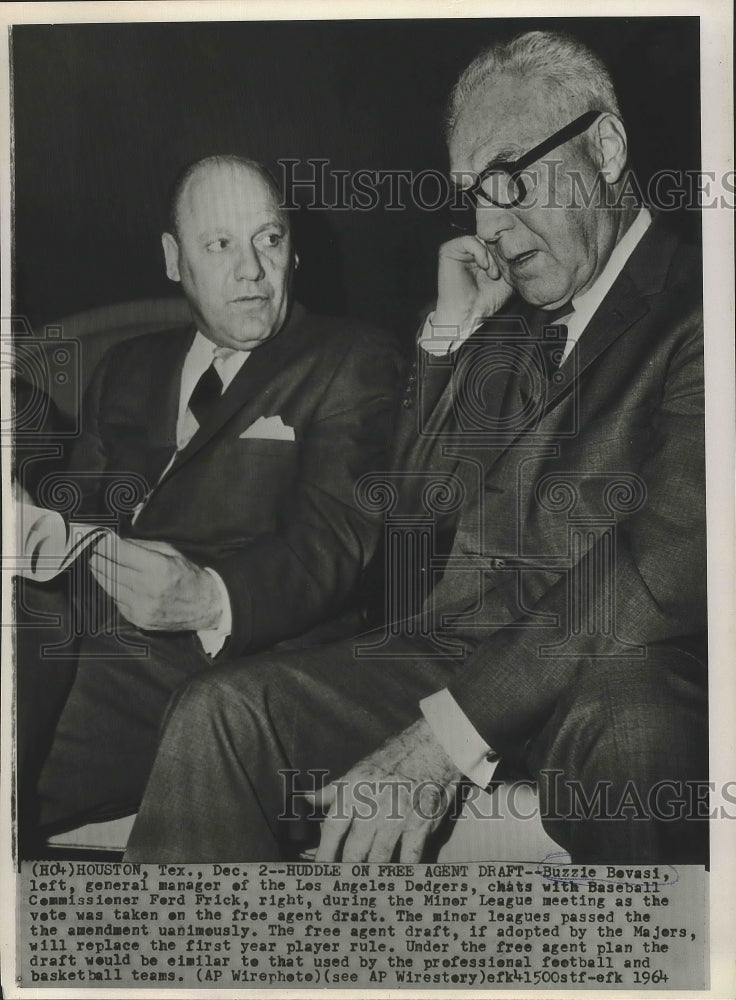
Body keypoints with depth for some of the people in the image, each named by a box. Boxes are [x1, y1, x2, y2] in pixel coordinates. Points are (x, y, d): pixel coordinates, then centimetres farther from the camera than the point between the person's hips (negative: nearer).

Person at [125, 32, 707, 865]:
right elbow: (419, 502, 24)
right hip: (454, 653, 6)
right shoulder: (506, 323, 19)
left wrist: (449, 734, -22)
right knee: (220, 713, -15)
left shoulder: (693, 314, -4)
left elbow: (672, 558, -17)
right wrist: (450, 334, 10)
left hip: (623, 677, -5)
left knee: (629, 725, -40)